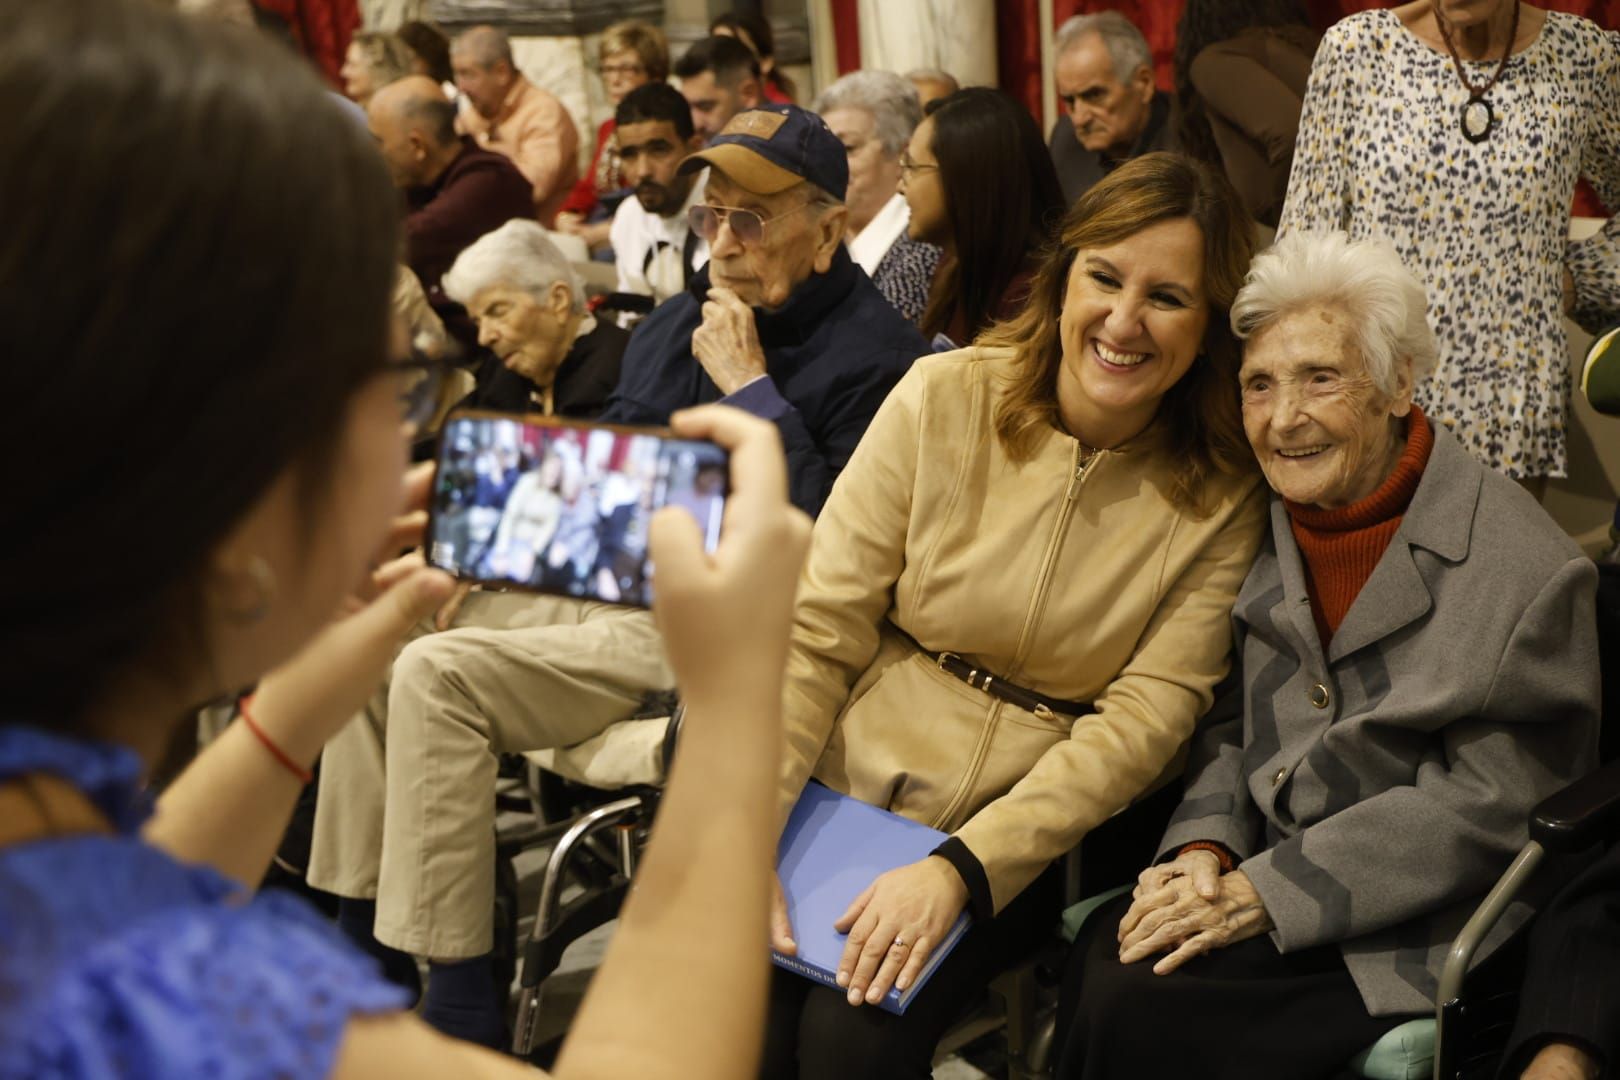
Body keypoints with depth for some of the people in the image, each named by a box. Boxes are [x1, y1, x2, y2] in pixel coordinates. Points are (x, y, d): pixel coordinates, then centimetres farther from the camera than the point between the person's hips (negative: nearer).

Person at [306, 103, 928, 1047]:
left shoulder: (874, 356, -11)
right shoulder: (681, 321, 14)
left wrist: (750, 386, -18)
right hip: (605, 581, 9)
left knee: (437, 675, -22)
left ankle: (459, 1007, -13)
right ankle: (363, 927, 12)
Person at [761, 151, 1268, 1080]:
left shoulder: (1221, 498, -5)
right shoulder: (944, 398, -4)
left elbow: (1145, 718, -10)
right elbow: (816, 633, -4)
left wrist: (960, 867, -21)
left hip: (1027, 845, -1)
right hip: (846, 796, 1)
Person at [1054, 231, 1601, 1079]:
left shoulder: (1527, 572, -12)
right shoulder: (1263, 533, 7)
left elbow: (1487, 804, -14)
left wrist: (1263, 892, -18)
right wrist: (1205, 849, -7)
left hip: (1404, 940, -5)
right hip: (1253, 879, 5)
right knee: (1104, 969, -25)